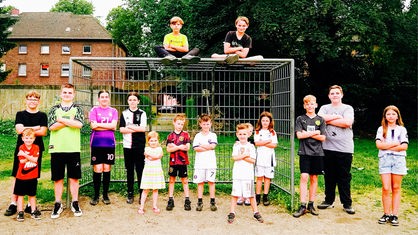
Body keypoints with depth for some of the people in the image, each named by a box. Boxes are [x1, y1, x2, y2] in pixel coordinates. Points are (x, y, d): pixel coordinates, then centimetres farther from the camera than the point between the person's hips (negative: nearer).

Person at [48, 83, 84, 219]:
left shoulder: (77, 109, 8)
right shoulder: (54, 109, 10)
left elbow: (79, 124, -12)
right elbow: (51, 126, -6)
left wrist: (61, 120, -8)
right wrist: (70, 121, -8)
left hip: (73, 149, -1)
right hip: (57, 148, 1)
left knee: (74, 177, 4)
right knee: (58, 178, 7)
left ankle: (75, 203, 17)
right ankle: (58, 204, 19)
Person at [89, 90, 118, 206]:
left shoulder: (113, 111, 11)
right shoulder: (94, 110, 5)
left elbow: (114, 126, -4)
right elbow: (93, 126, -7)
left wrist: (99, 124, -7)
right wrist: (108, 126, -7)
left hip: (109, 143, 2)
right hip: (97, 143, -1)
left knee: (107, 169, 4)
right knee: (97, 169, -3)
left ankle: (105, 195, 15)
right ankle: (96, 195, 9)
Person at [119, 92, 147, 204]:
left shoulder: (142, 113, 4)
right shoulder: (124, 113, 9)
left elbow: (143, 128, -9)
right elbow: (121, 129, -2)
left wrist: (129, 127, -6)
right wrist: (136, 129, -7)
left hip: (139, 146, -2)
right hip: (127, 145, 2)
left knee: (140, 170, 1)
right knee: (129, 171, 8)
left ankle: (142, 194, 10)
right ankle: (130, 195, 18)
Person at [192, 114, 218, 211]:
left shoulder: (213, 135, 7)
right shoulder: (198, 136, 6)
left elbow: (213, 146, -10)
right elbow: (196, 148, -8)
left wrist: (201, 145, -6)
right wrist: (208, 147, -11)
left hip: (211, 163, 0)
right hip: (200, 163, 0)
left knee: (211, 182, 2)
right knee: (200, 182, 4)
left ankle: (212, 202, 11)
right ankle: (200, 202, 12)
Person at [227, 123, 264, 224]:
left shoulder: (251, 146, 3)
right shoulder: (236, 146, 7)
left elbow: (253, 160, -5)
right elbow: (234, 157, -7)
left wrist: (240, 157, -9)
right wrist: (245, 155, -10)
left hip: (248, 175, -1)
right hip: (237, 174, 1)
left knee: (251, 195, 6)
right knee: (235, 194, 2)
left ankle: (256, 212, 19)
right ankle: (232, 213, 12)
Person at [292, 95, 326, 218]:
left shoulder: (320, 120, 8)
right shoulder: (300, 119, 4)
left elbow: (323, 137, 0)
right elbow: (299, 135, -7)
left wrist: (307, 134, -7)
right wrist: (315, 132, -5)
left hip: (317, 152, 2)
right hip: (304, 152, -2)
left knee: (314, 178, 7)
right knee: (304, 177, -9)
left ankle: (311, 205, 17)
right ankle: (303, 206, -5)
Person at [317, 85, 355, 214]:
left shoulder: (348, 108, 5)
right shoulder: (324, 108, 12)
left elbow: (347, 122, -13)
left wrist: (329, 120, -7)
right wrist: (337, 116, -8)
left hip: (344, 149, -2)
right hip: (328, 148, 2)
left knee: (344, 178, 2)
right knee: (329, 176, 10)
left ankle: (347, 204, 12)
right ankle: (329, 200, 22)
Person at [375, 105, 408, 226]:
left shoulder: (402, 129, 9)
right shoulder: (381, 129, 10)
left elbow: (404, 146, -3)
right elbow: (378, 144, -4)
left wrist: (387, 146, -6)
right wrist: (395, 144, -7)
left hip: (398, 159, 0)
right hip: (384, 159, 0)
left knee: (396, 188, 4)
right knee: (386, 188, -4)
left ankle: (394, 215, 8)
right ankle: (386, 214, 5)